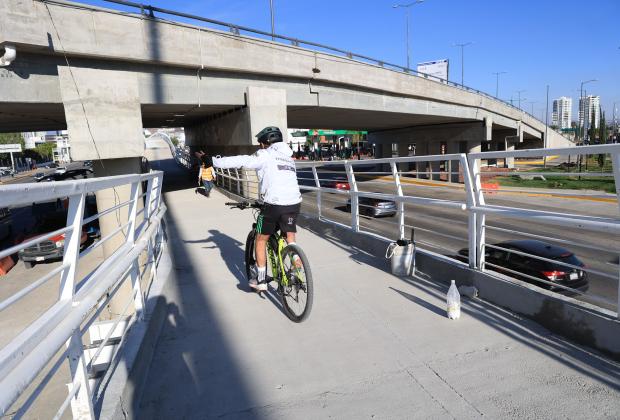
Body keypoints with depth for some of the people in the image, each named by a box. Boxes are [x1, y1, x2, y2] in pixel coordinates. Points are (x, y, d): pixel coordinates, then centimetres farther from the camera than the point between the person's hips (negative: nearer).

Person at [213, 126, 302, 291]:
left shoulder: (265, 155, 1)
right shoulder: (288, 157, 22)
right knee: (290, 239, 16)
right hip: (294, 203, 6)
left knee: (260, 240, 11)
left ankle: (260, 280, 16)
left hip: (274, 204, -5)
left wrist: (214, 161, 2)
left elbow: (241, 161, -5)